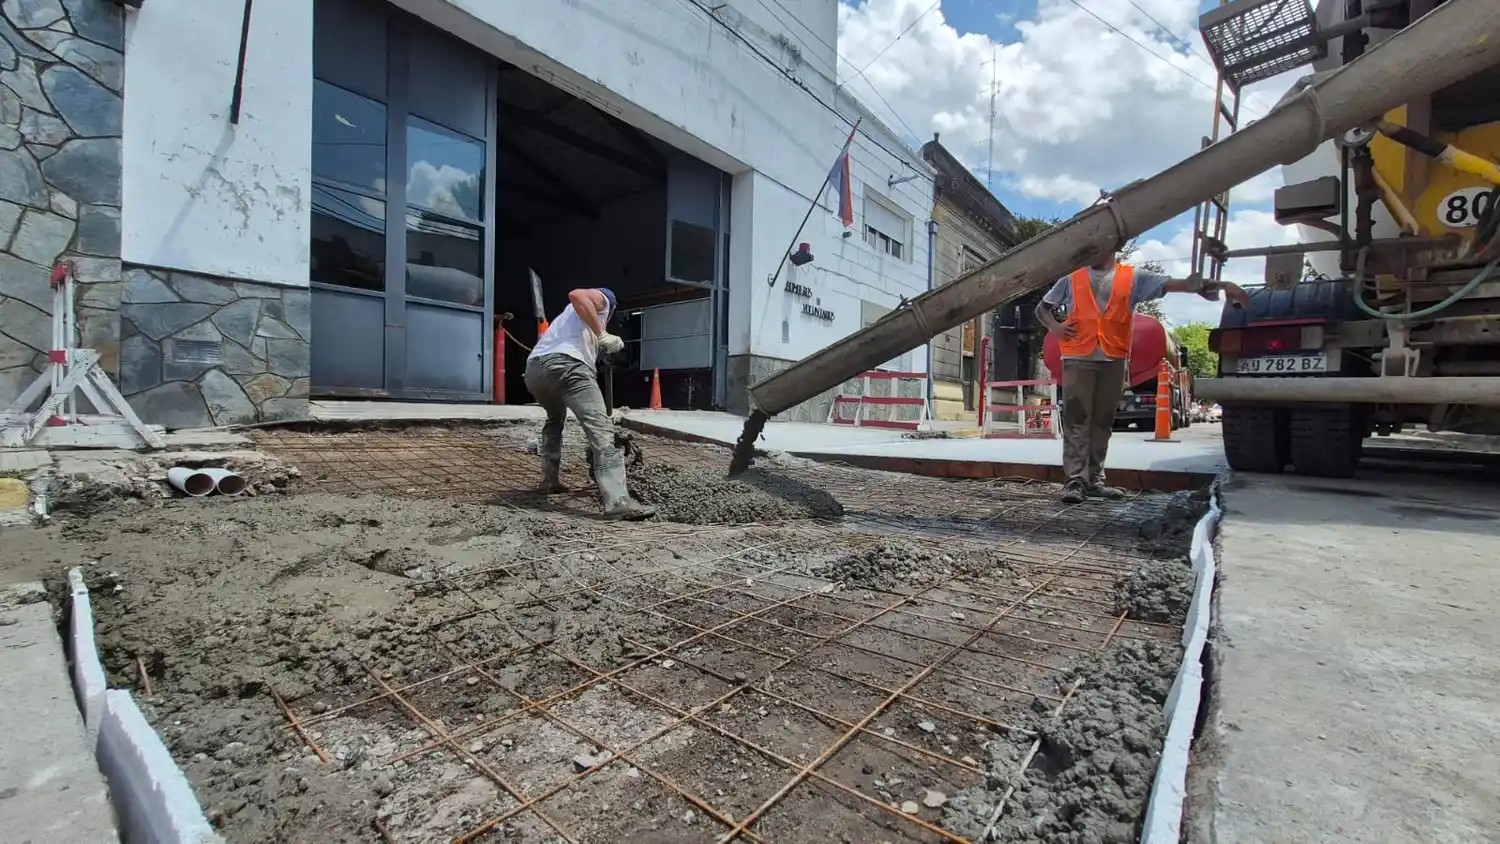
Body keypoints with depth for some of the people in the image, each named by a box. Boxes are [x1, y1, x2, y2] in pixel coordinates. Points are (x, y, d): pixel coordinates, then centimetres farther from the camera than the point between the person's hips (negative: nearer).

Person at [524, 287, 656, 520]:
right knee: (600, 426, -15)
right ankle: (618, 501, -27)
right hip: (563, 363, -8)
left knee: (555, 419, 35)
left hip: (533, 369, 9)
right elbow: (576, 295, -4)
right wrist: (602, 334, -6)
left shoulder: (570, 315, 43)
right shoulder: (600, 300, 23)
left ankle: (549, 480, 34)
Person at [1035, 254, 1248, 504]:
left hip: (1114, 361, 2)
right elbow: (1042, 308, 18)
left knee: (1102, 422, 6)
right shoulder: (1071, 280, 12)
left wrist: (1222, 285, -5)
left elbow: (1177, 284, 5)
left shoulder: (1134, 277, 12)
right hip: (1078, 359, -2)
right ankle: (1076, 480, -8)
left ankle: (1094, 479, 11)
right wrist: (1054, 326, -2)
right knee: (1077, 420, -7)